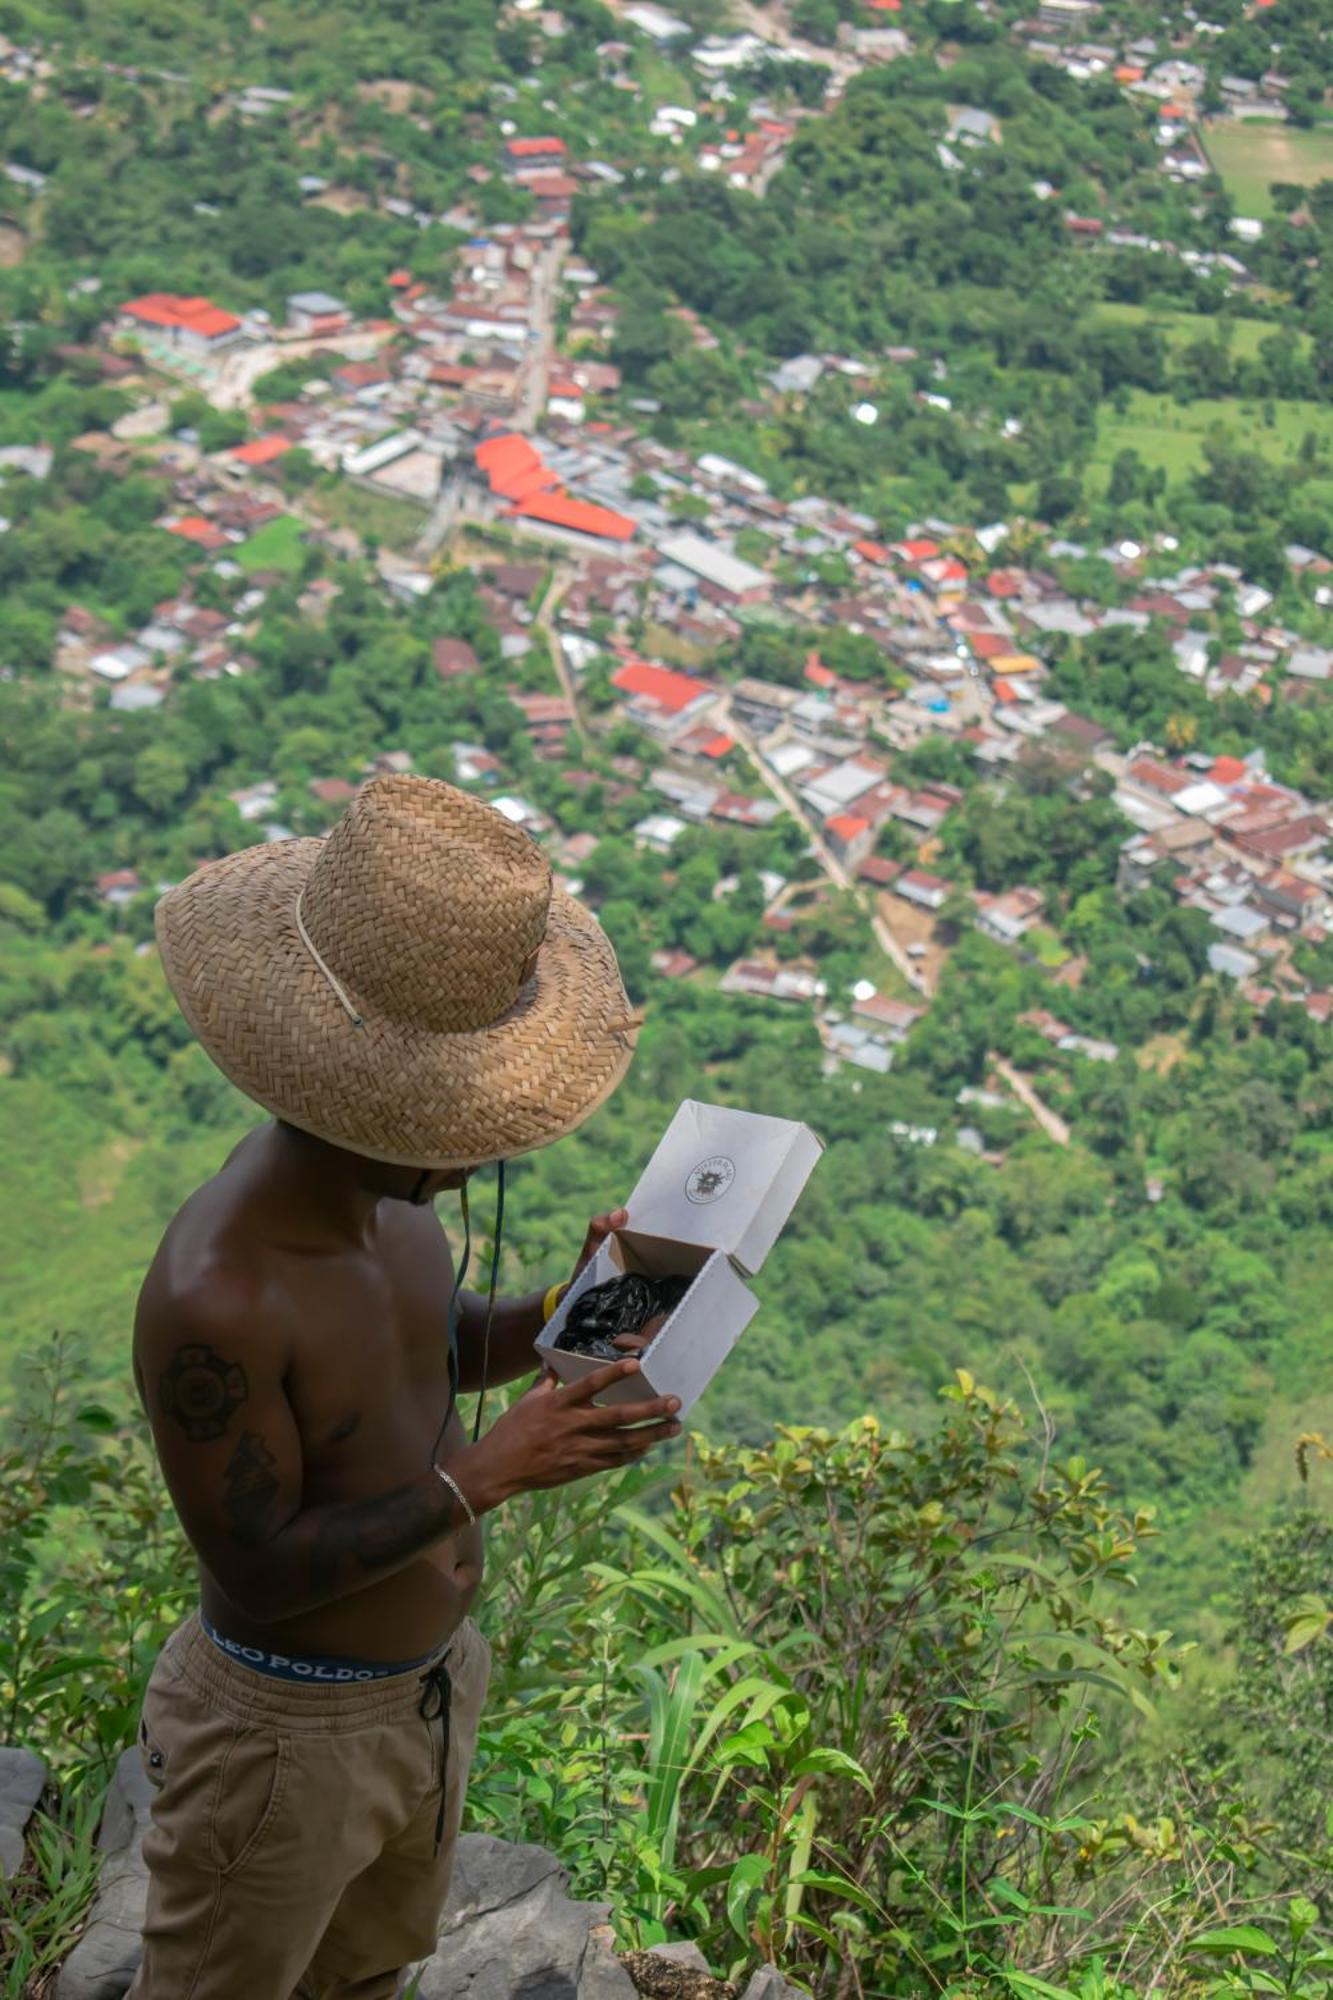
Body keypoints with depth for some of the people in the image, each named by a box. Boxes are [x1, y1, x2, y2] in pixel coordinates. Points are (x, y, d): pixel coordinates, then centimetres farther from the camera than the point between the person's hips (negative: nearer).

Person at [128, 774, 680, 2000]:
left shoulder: (380, 1181, -10)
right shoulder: (215, 1299, -35)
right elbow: (260, 1569, -28)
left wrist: (560, 1314, -12)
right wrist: (494, 1470, -34)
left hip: (432, 1684, 8)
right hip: (288, 1731, -8)